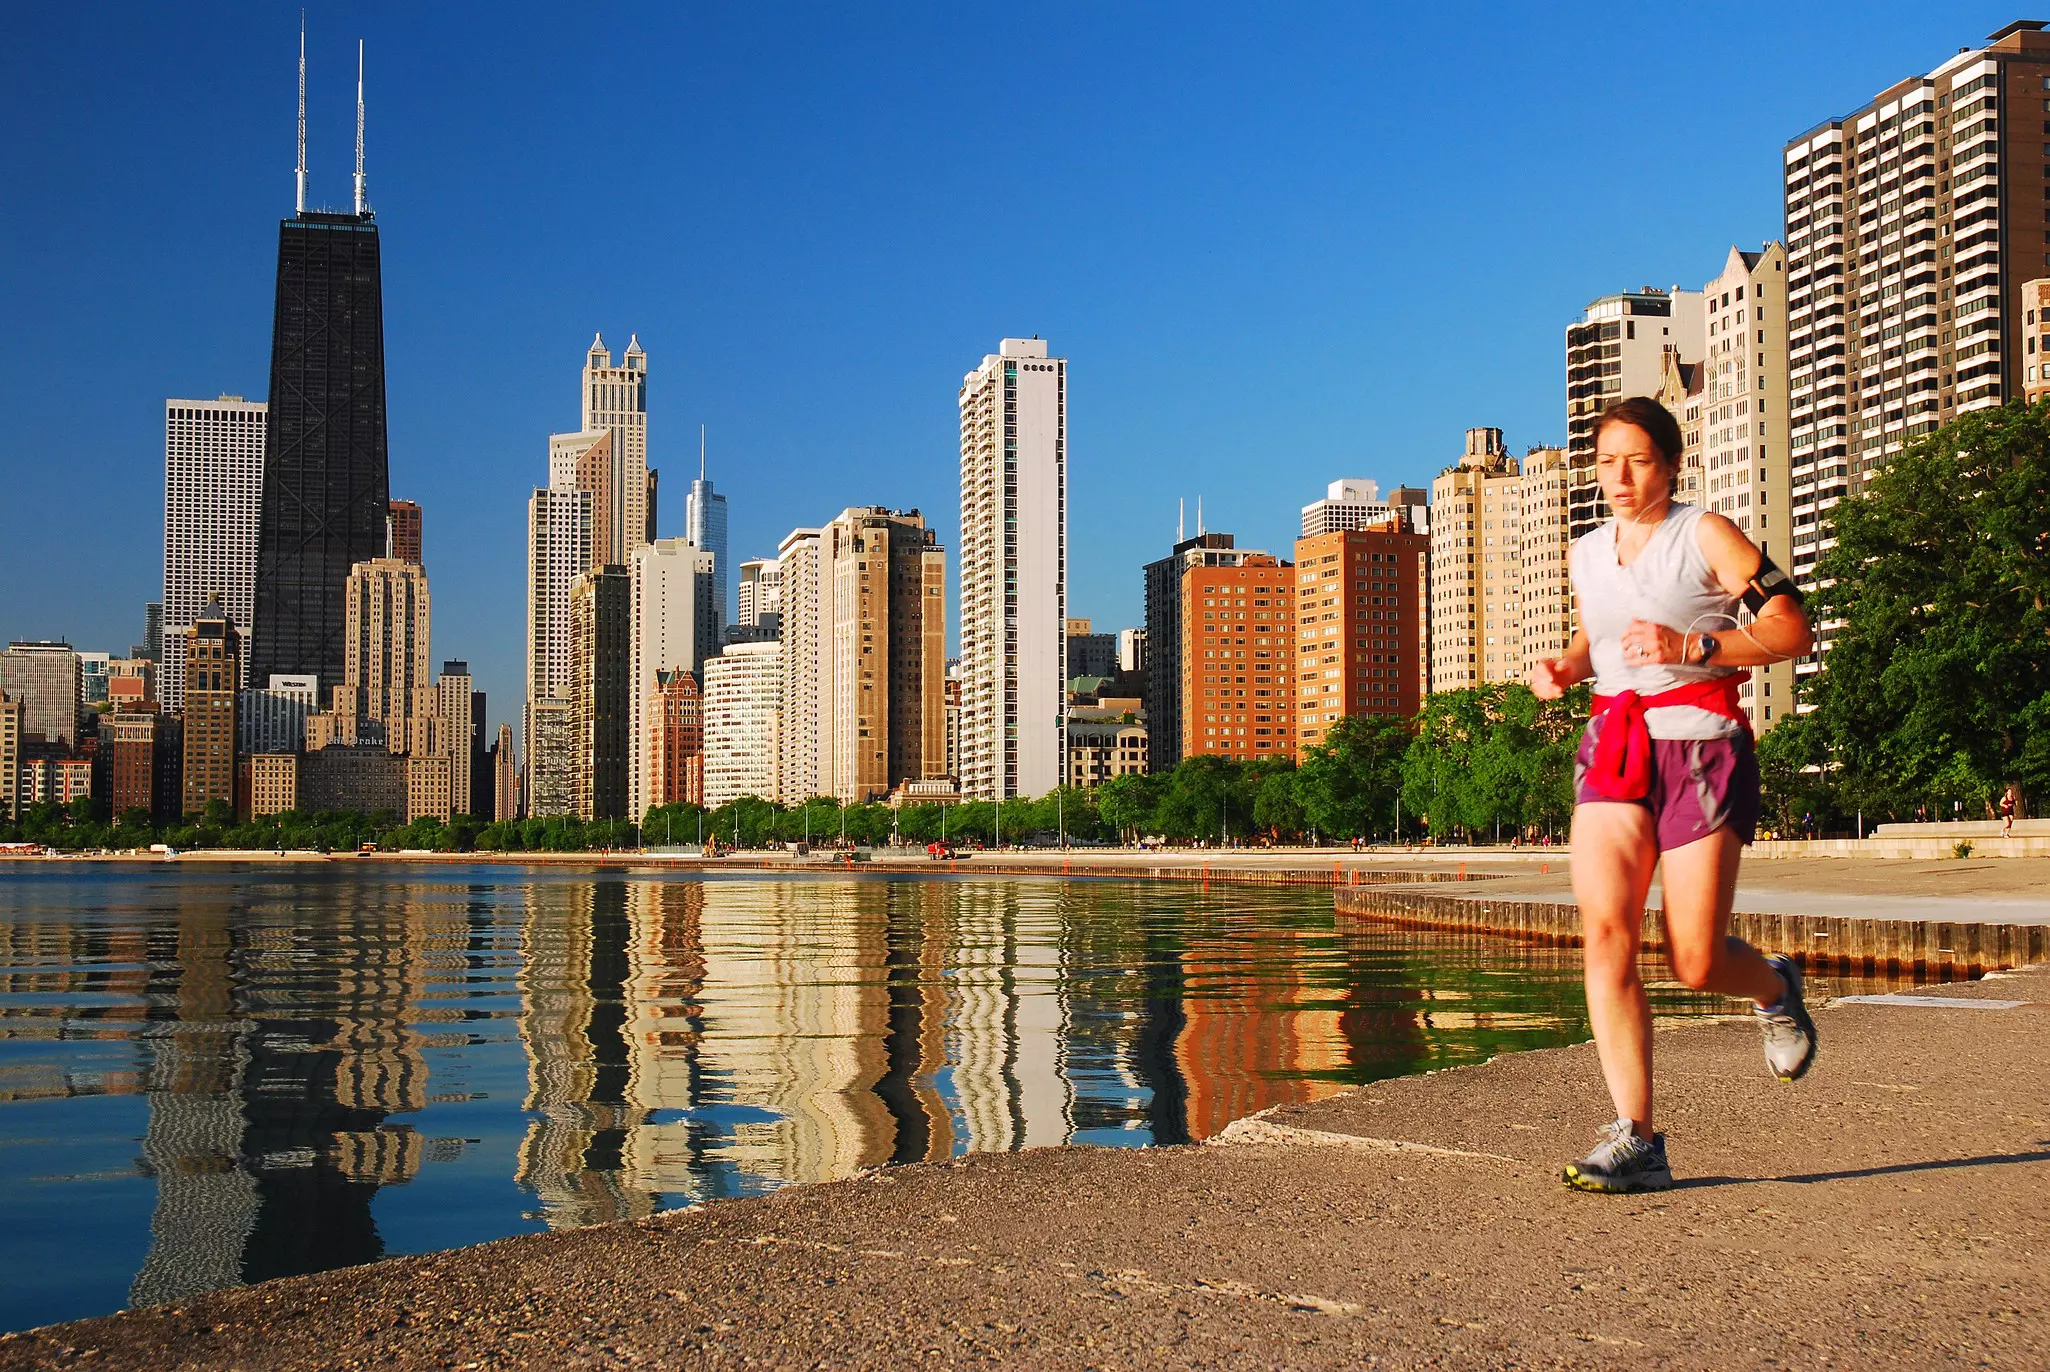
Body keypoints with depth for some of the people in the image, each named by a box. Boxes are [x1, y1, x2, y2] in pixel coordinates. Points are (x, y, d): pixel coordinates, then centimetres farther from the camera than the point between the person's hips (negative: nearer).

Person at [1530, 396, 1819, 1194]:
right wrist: (1563, 669, 12)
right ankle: (1637, 1141, -14)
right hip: (1612, 749, 4)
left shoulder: (1706, 536, -1)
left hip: (1702, 747, -4)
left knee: (1695, 964, -6)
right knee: (1604, 930, -17)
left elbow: (1793, 631, -9)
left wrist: (1688, 647, -20)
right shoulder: (1586, 556, 15)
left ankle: (1774, 987, 33)